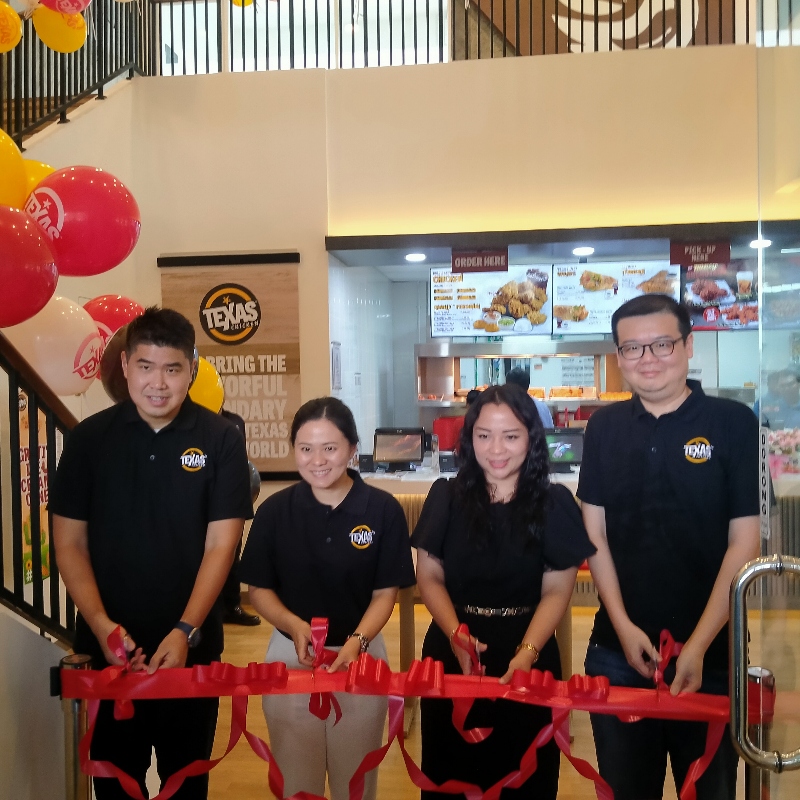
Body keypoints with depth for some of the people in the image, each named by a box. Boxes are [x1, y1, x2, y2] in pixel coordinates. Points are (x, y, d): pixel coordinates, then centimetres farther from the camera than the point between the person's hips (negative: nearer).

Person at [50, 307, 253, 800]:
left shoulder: (220, 440, -7)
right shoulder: (90, 438, -2)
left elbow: (221, 544, -9)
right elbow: (70, 543, -1)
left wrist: (185, 631, -20)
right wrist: (101, 625, -14)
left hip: (192, 645, -1)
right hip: (108, 646, 1)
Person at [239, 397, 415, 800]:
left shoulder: (383, 510, -11)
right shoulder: (274, 510, -8)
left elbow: (385, 593, -6)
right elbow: (259, 589, -1)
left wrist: (357, 641, -24)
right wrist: (294, 625, -20)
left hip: (360, 654, -1)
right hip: (290, 656, 1)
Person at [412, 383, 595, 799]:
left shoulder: (555, 503, -6)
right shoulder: (446, 496, -3)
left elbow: (556, 591, -6)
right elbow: (430, 578, -1)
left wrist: (528, 651, -21)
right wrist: (455, 634, -17)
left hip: (527, 659, -1)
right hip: (452, 655, 1)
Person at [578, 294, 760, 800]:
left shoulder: (733, 423, -6)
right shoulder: (605, 427, 3)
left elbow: (744, 541, -8)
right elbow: (595, 533, 3)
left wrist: (698, 647, -13)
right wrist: (623, 626, -7)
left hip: (711, 655, -2)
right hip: (617, 651, 2)